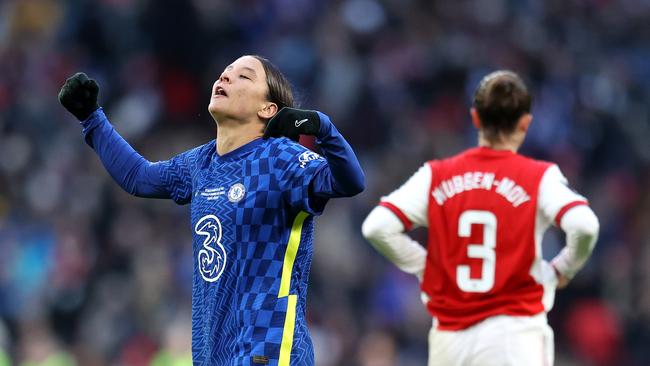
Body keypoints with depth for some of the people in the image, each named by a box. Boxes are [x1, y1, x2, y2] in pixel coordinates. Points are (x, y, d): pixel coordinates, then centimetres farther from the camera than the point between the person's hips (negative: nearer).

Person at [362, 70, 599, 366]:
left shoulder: (435, 176, 5)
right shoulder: (539, 177, -2)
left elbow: (377, 227, -4)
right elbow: (584, 225, -18)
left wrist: (425, 266, 9)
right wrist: (562, 269, 2)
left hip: (449, 337, 3)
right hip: (515, 328, -3)